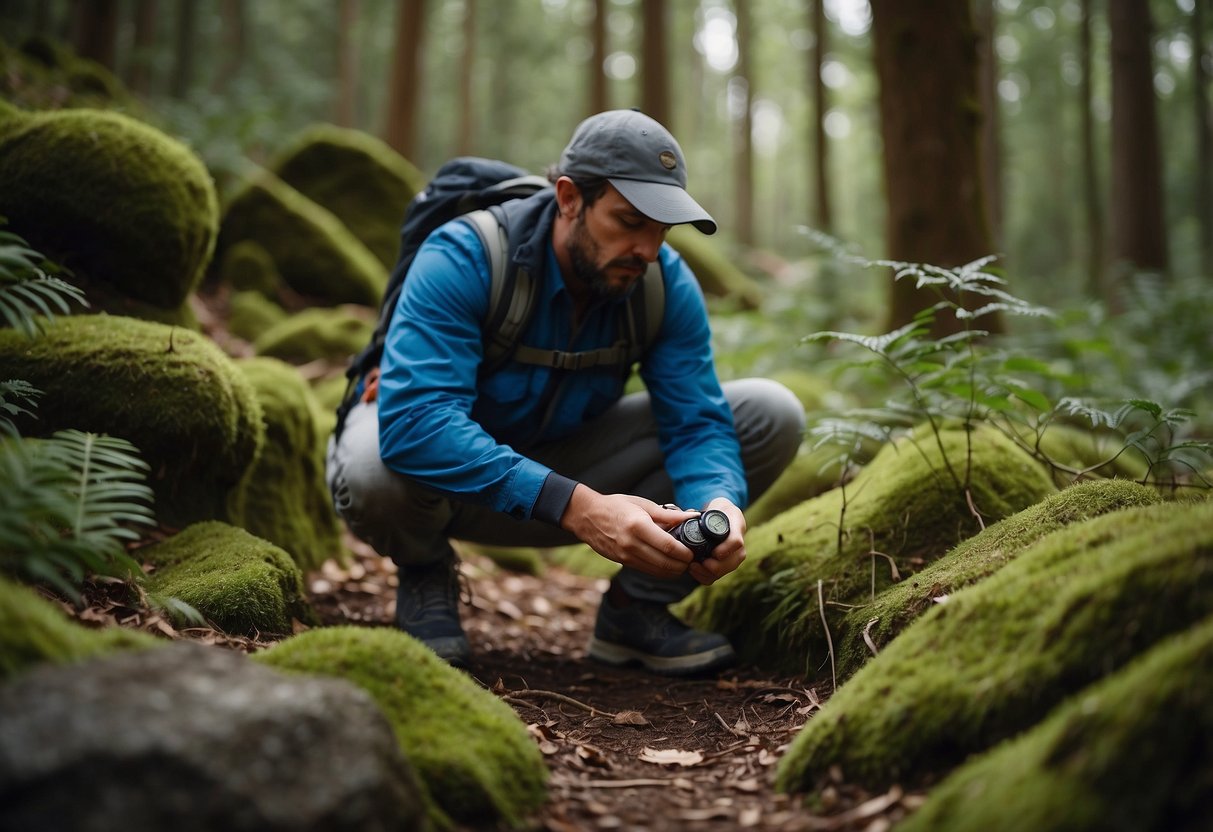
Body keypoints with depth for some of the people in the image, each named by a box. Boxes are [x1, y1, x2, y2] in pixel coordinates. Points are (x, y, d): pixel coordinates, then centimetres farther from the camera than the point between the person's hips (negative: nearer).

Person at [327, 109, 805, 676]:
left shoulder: (668, 284, -15)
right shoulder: (462, 259, -31)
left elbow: (696, 421, -15)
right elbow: (413, 422, -44)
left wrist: (719, 505, -40)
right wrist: (576, 506, -52)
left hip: (563, 455, 4)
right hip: (455, 480, -4)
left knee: (771, 414, -12)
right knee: (375, 470, -42)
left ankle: (634, 608, 1)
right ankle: (426, 577, -4)